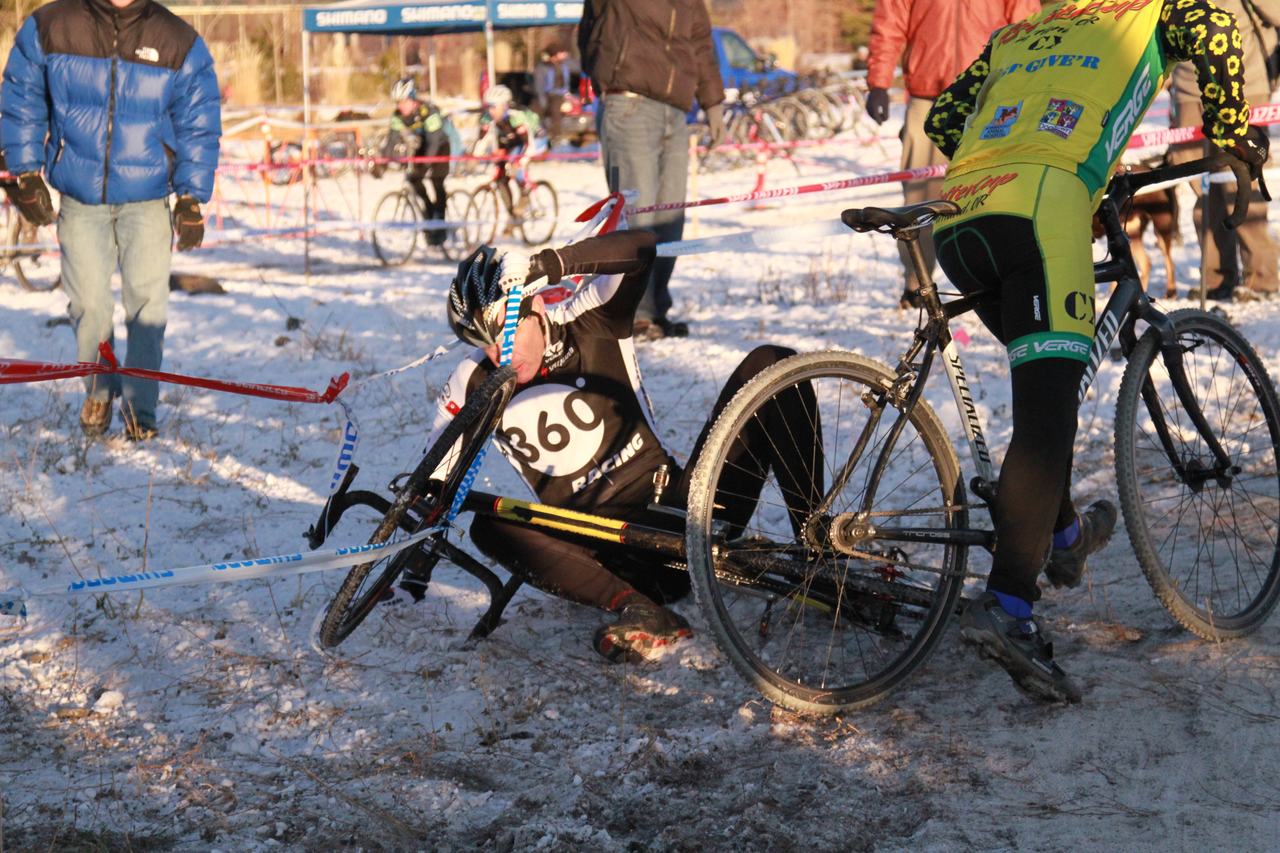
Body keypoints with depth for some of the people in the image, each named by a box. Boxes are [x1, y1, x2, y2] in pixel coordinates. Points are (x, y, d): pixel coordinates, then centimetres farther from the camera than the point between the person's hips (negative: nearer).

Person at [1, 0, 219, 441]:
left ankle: (140, 404, 10)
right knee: (88, 303, 4)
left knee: (147, 301, -3)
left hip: (147, 201, 0)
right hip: (79, 201, 1)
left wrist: (191, 200, -1)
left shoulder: (180, 44, -6)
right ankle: (99, 391, 26)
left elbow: (198, 127, 2)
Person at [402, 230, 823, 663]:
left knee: (770, 364, -13)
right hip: (606, 555, 0)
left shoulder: (590, 323, -4)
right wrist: (412, 579, -1)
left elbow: (641, 246, -21)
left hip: (675, 510, 0)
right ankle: (641, 611, -44)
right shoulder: (473, 383, -1)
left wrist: (554, 262, -35)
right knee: (490, 527, -30)